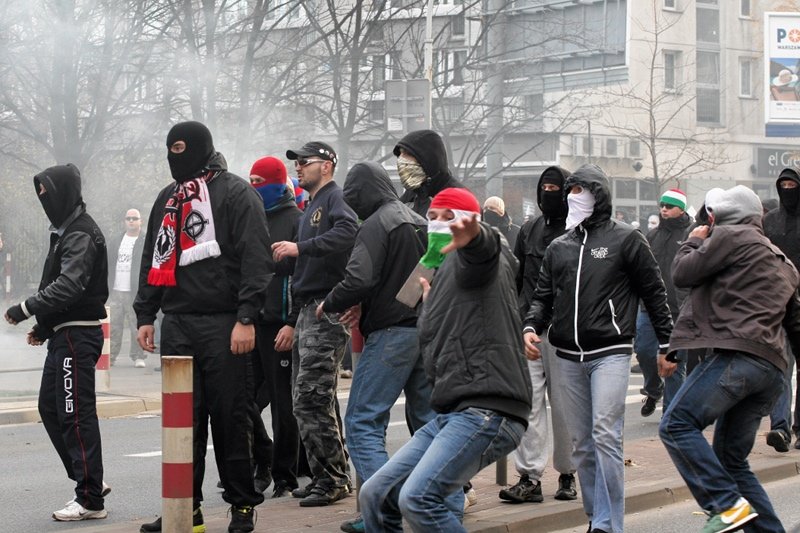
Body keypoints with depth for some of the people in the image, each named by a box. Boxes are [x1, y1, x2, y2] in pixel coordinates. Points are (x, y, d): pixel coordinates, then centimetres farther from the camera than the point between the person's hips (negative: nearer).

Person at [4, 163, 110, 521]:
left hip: (78, 335, -10)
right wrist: (44, 326, 17)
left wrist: (26, 309, -23)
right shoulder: (65, 230, 18)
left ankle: (90, 499, -2)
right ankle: (88, 480, 22)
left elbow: (68, 285, -25)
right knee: (50, 408, 14)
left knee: (76, 415, -7)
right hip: (64, 334, 10)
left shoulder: (82, 233, -14)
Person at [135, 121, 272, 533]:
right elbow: (152, 260, 23)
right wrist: (145, 315, 15)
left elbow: (255, 259, -11)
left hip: (224, 325, -6)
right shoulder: (167, 199, 18)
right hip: (178, 324, 6)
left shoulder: (236, 193, -3)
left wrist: (246, 318, -18)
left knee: (231, 418, 0)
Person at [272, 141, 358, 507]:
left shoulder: (336, 199, -6)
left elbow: (347, 233, -27)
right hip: (307, 309, 10)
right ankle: (326, 476, 18)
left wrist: (300, 248, -25)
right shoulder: (311, 206, 23)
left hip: (327, 310, -10)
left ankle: (332, 479, -6)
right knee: (313, 399, 11)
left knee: (311, 398, -12)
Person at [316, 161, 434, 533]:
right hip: (427, 330, 8)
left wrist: (328, 305, -3)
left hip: (391, 334, -8)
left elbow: (359, 279, -22)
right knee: (426, 418, 15)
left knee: (362, 422, -6)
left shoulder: (374, 226, -10)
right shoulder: (419, 222, 15)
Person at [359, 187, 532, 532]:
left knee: (417, 498, -26)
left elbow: (484, 247, -30)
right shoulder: (443, 273, 27)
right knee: (375, 495, 6)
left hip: (487, 411, -9)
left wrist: (473, 235, -53)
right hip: (451, 412, 10)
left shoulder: (470, 260, -1)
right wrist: (430, 302, 30)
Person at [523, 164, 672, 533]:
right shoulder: (559, 246, 15)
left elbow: (654, 292, 4)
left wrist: (666, 344, 3)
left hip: (610, 353, -5)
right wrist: (531, 327, -3)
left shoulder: (626, 239, 1)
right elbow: (543, 295, 16)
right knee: (581, 443, 8)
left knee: (605, 436, -14)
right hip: (568, 357, 5)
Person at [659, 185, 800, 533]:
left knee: (676, 425, -13)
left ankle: (729, 505, -23)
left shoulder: (731, 235, 3)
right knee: (731, 459, 14)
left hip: (738, 356, -9)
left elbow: (682, 274, 2)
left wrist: (693, 241, 21)